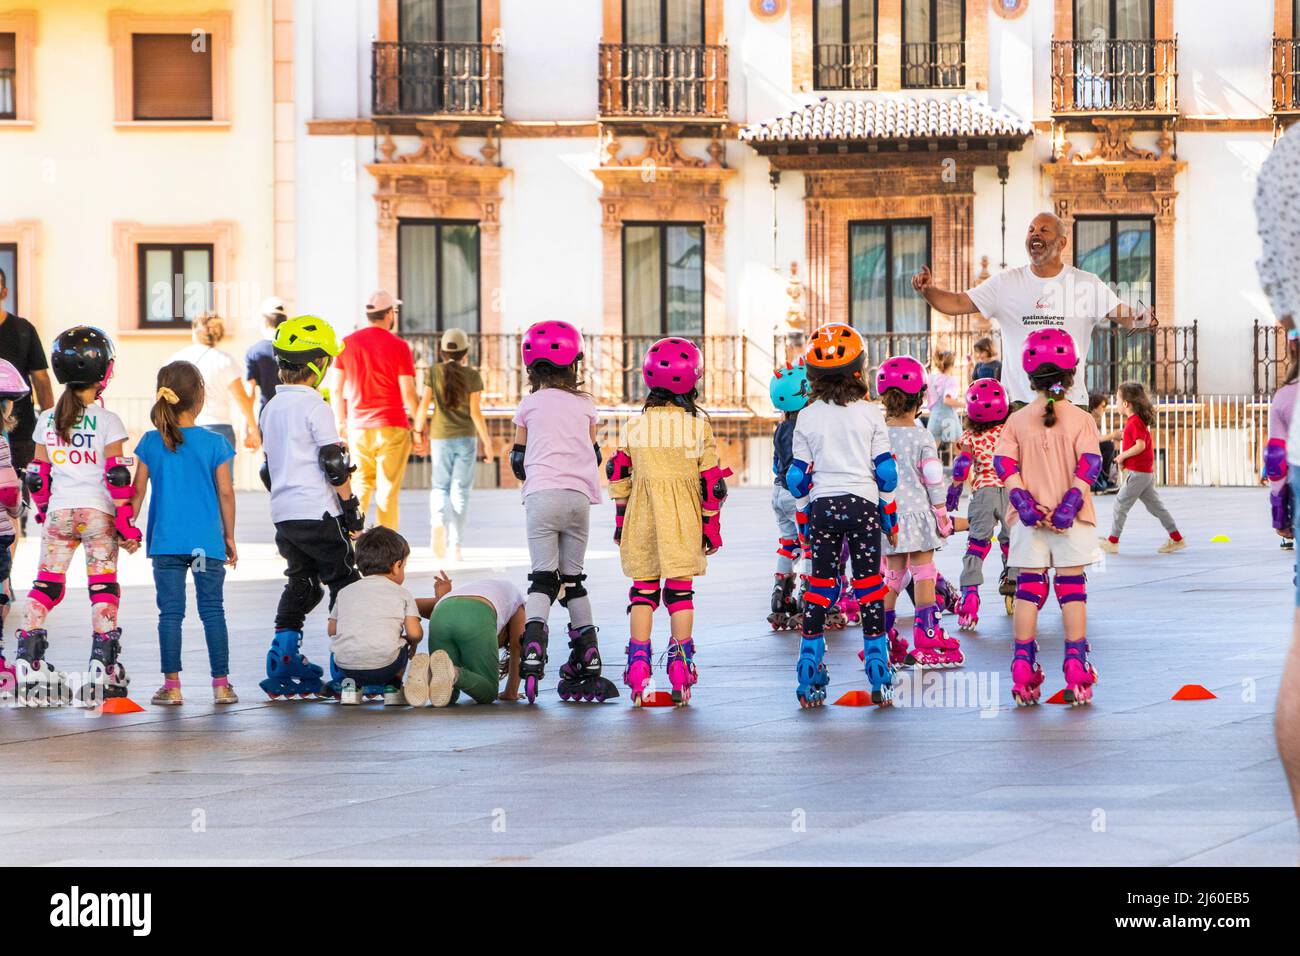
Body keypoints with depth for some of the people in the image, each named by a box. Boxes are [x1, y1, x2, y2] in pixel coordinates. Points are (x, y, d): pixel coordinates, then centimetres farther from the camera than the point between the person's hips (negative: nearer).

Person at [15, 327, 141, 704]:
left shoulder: (47, 420, 5)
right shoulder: (107, 421, -6)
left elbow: (37, 475, 10)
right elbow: (117, 475, -9)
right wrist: (126, 521, -5)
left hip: (58, 513, 3)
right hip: (98, 514, -3)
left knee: (46, 584, 7)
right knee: (103, 588, 1)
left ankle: (28, 660, 2)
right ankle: (103, 666, -5)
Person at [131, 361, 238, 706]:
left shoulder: (151, 442, 0)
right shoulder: (215, 443, -4)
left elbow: (137, 491, 3)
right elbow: (226, 493, 0)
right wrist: (229, 537, 10)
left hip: (166, 541, 1)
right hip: (207, 542, -1)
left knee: (170, 612, 3)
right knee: (213, 611, 5)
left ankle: (172, 686, 1)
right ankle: (221, 684, 6)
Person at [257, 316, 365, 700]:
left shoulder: (271, 408, 13)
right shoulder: (314, 406, -11)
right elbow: (334, 464, -13)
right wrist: (351, 505, -5)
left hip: (283, 511, 8)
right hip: (317, 511, -8)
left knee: (300, 583, 16)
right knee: (344, 582, 0)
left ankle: (283, 661, 10)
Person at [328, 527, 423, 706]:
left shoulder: (346, 592, 19)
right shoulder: (402, 594, 11)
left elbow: (332, 629, 17)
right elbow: (414, 633, 2)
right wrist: (412, 641, 26)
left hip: (345, 664, 1)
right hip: (385, 665, -1)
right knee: (401, 648, 32)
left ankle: (349, 686, 11)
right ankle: (392, 688, 18)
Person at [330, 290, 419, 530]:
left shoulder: (347, 344, 4)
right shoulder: (399, 347, -7)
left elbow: (336, 390, 7)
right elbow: (408, 394, -9)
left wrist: (341, 424, 17)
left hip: (358, 428, 3)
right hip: (392, 428, -3)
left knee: (360, 487, 13)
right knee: (388, 491, 1)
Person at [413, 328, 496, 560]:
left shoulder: (434, 372, -1)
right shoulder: (472, 376, -3)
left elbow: (424, 404, -4)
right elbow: (475, 412, -5)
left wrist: (419, 430, 10)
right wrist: (487, 442, 1)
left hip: (440, 437, 1)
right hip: (466, 438, -1)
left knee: (440, 488, 12)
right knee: (460, 491, 4)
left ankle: (438, 522, -19)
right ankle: (455, 545, -1)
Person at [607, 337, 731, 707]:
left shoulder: (635, 425, 2)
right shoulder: (698, 424, -4)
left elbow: (620, 476, 6)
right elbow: (711, 481, -3)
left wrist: (620, 520, 16)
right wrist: (711, 527, 6)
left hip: (642, 518, 2)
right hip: (683, 521, -1)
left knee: (643, 592, 8)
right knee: (680, 592, 4)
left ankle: (638, 669, 2)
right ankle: (680, 675, -1)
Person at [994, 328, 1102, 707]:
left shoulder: (1017, 421, 4)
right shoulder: (1081, 419, -1)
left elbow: (1005, 465, -5)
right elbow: (1088, 466, -11)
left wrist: (1025, 504, -11)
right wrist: (1068, 506, -14)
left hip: (1029, 520, 1)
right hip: (1071, 520, -1)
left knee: (1028, 590, 5)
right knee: (1072, 590, 2)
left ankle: (1023, 668, 1)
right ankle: (1076, 668, 0)